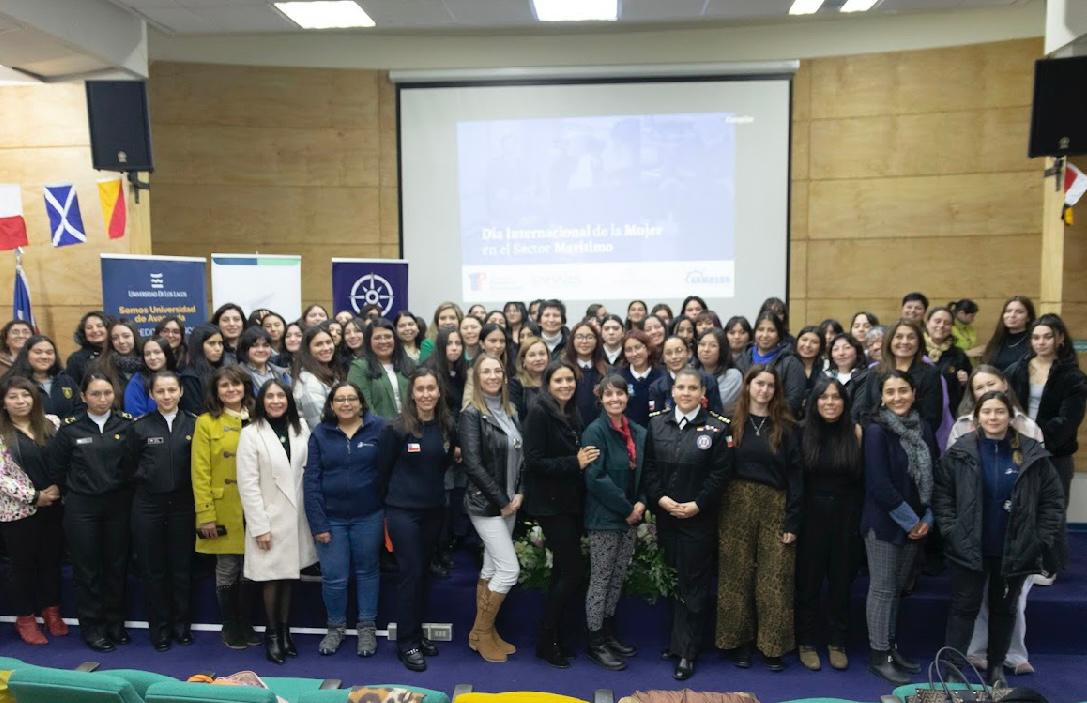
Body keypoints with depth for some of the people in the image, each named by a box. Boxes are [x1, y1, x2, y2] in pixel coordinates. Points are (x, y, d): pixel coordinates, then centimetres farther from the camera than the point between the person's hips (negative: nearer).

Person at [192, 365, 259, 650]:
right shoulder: (206, 423, -2)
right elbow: (200, 472, -6)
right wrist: (205, 514, -12)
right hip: (224, 510, -3)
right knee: (227, 569, 5)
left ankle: (245, 624, 26)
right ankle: (230, 627, 22)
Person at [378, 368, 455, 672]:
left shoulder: (447, 427, 1)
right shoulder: (397, 428, -12)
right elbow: (383, 468, -3)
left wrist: (434, 490, 12)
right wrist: (392, 500, 7)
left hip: (434, 509, 5)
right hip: (403, 510, -5)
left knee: (423, 571, 14)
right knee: (410, 573, -3)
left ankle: (417, 634, 27)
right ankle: (406, 643, 9)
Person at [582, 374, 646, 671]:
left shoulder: (639, 433, 7)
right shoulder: (596, 431, -13)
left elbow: (644, 473, 13)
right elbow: (595, 477, -19)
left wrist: (641, 504, -4)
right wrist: (626, 509, -16)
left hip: (630, 517, 6)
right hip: (604, 518, -6)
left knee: (618, 579, 15)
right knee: (600, 580, 3)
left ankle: (608, 633, 29)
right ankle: (595, 642, 14)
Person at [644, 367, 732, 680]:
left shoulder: (716, 427, -4)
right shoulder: (656, 424, 5)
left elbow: (720, 473, -7)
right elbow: (649, 467, 4)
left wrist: (697, 505, -14)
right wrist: (660, 498, -9)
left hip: (699, 517, -3)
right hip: (664, 514, 3)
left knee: (693, 583, 2)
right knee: (670, 580, 11)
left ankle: (687, 652, 11)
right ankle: (677, 639, 26)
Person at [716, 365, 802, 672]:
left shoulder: (785, 427, 3)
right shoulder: (732, 423, 5)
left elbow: (795, 474, 0)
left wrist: (793, 521, -5)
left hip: (775, 507, 0)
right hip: (736, 505, 0)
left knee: (774, 578, 1)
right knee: (737, 575, 6)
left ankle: (773, 646, 14)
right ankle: (740, 641, 18)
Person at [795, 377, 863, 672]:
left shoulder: (855, 433, -2)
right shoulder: (804, 433, -3)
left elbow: (863, 479, 1)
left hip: (845, 517, 1)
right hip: (812, 515, -1)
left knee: (841, 581, 10)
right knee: (808, 581, 7)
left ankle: (837, 643, 25)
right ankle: (806, 643, 21)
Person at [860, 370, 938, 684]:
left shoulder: (923, 428, 5)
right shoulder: (876, 431, -14)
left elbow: (932, 474, 8)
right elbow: (879, 484, -18)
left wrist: (927, 518, -2)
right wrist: (910, 521, -13)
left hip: (917, 522, 6)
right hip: (884, 522, -6)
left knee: (897, 587, 15)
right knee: (883, 588, 1)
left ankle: (890, 646, 27)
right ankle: (878, 655, 11)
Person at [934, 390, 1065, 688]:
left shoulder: (1032, 454, -4)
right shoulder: (960, 452, -7)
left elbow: (1053, 499, 1)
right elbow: (942, 494, -3)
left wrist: (1042, 539, -4)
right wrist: (950, 530, -10)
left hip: (1014, 549, 2)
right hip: (969, 548, -2)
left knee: (1004, 608, 16)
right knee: (964, 607, 4)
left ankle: (996, 667, 33)